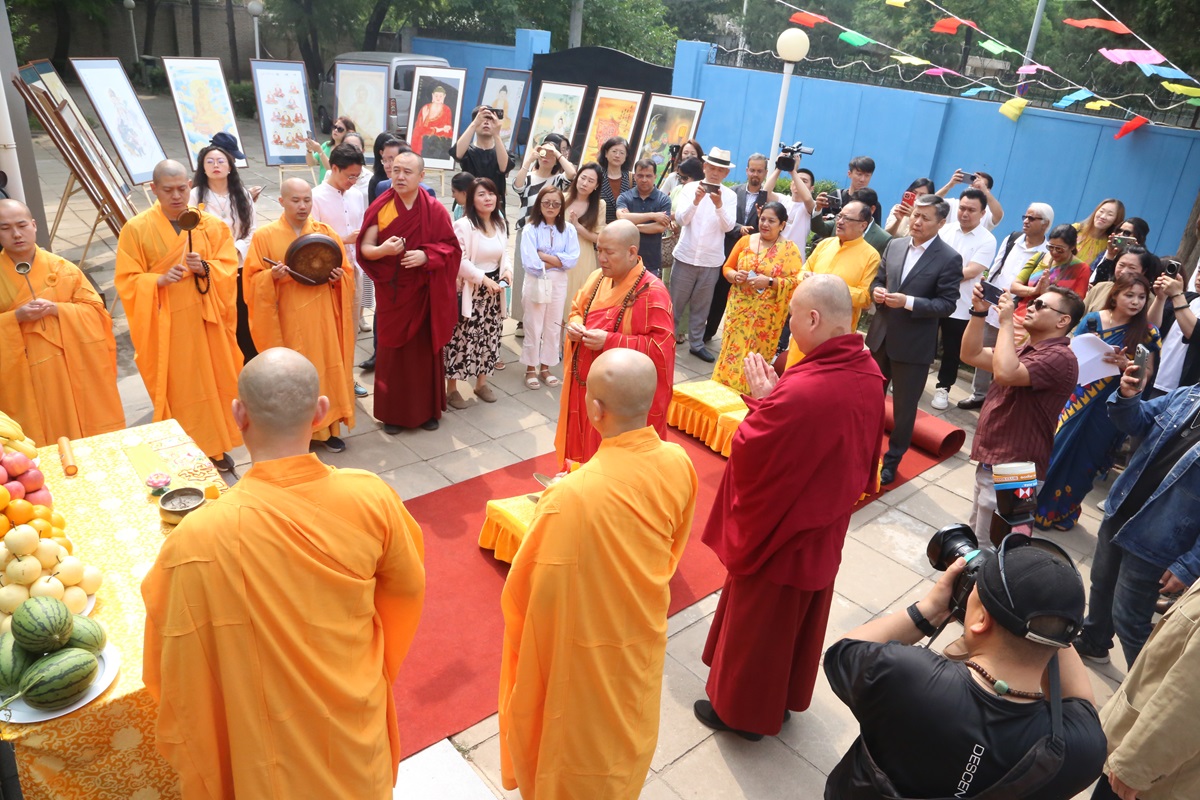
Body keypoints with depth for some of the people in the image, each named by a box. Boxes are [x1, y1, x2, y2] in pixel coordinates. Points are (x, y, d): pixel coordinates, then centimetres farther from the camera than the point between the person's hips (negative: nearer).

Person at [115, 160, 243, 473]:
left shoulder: (212, 225, 3)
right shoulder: (136, 229, -3)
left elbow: (229, 269, 1)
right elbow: (127, 281, -3)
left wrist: (205, 268, -19)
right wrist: (159, 280, -20)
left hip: (206, 321, 2)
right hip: (165, 325, -2)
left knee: (211, 382, 8)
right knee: (175, 388, 3)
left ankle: (214, 446, 22)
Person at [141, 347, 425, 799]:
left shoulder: (196, 542, -32)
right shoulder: (372, 499, -24)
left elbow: (174, 672, -18)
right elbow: (407, 590, -5)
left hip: (272, 748, -1)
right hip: (357, 724, 2)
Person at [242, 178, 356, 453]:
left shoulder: (326, 233, 4)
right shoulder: (264, 236, -2)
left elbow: (346, 272, 10)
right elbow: (253, 279, -1)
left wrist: (339, 277, -12)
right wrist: (272, 276, -21)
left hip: (322, 317, 2)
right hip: (288, 319, -2)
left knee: (326, 369, 6)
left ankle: (326, 427, 19)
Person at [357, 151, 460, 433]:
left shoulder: (435, 210, -4)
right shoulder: (380, 207, -3)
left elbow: (452, 248, -3)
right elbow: (364, 248, -4)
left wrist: (426, 255, -21)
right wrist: (382, 249, -26)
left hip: (424, 294, 0)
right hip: (391, 293, 1)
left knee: (425, 350, 8)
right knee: (392, 352, 7)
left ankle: (428, 410, 23)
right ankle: (393, 412, 20)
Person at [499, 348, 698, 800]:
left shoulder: (572, 496, -38)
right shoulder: (678, 463, -19)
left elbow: (528, 589, -25)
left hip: (584, 646, -5)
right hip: (644, 628, 6)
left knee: (576, 735, 24)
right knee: (627, 725, 32)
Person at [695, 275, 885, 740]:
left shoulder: (801, 390, -36)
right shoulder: (869, 374, -8)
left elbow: (748, 450, -25)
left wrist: (761, 399, -12)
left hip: (778, 530, -8)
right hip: (824, 528, 8)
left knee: (755, 622, 14)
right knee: (803, 619, 26)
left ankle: (741, 709, 35)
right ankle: (788, 697, 47)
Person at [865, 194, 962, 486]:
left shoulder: (949, 259, -11)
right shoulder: (894, 246, 4)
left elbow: (947, 304, -14)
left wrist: (908, 302, -25)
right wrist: (876, 290, -12)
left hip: (913, 345, -5)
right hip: (880, 336, 5)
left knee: (904, 407, 10)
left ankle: (892, 460, 27)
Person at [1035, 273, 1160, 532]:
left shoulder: (1147, 333, -5)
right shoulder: (1092, 319, -3)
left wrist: (1126, 364, -22)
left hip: (1111, 406, 0)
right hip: (1078, 396, 1)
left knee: (1086, 458, 10)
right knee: (1057, 446, 6)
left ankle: (1063, 510, 29)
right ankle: (1037, 502, 25)